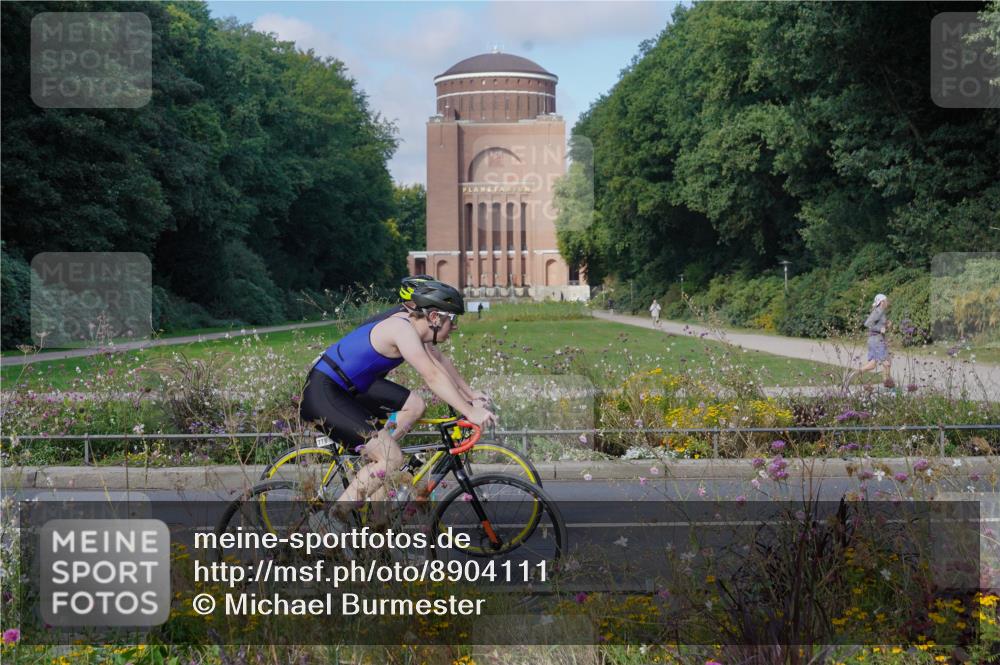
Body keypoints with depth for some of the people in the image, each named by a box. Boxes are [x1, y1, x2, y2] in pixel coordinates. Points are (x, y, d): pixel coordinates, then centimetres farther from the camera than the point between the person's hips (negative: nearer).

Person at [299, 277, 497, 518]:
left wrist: (470, 394, 19)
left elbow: (440, 361, 17)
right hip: (322, 393, -10)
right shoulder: (401, 328, -22)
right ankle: (336, 517, -3)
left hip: (349, 387, 10)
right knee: (393, 460, -13)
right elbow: (433, 377, -27)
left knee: (415, 406, 10)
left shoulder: (413, 322, 5)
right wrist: (470, 412, -27)